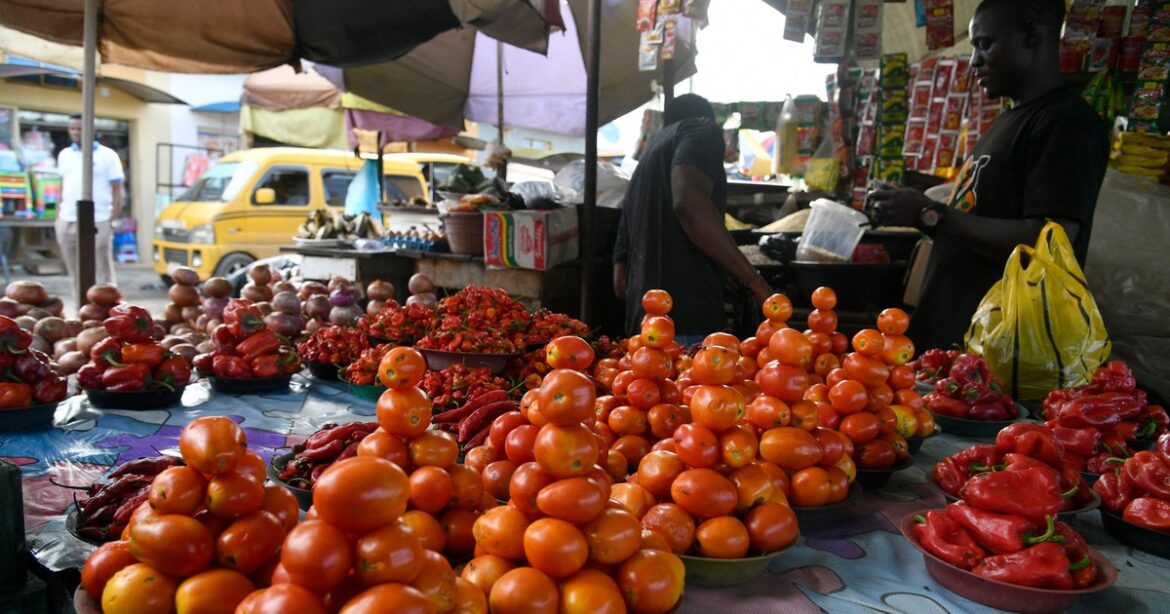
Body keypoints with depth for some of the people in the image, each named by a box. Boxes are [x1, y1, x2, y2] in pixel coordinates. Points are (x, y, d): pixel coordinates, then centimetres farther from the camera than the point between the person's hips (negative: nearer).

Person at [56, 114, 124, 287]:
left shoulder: (107, 155, -1)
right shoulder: (64, 154, 14)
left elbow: (117, 189, -2)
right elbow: (63, 187, 19)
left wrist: (115, 219, -10)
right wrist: (58, 215, 13)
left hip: (98, 222, -5)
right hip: (68, 222, 5)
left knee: (103, 272, -4)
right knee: (75, 272, 11)